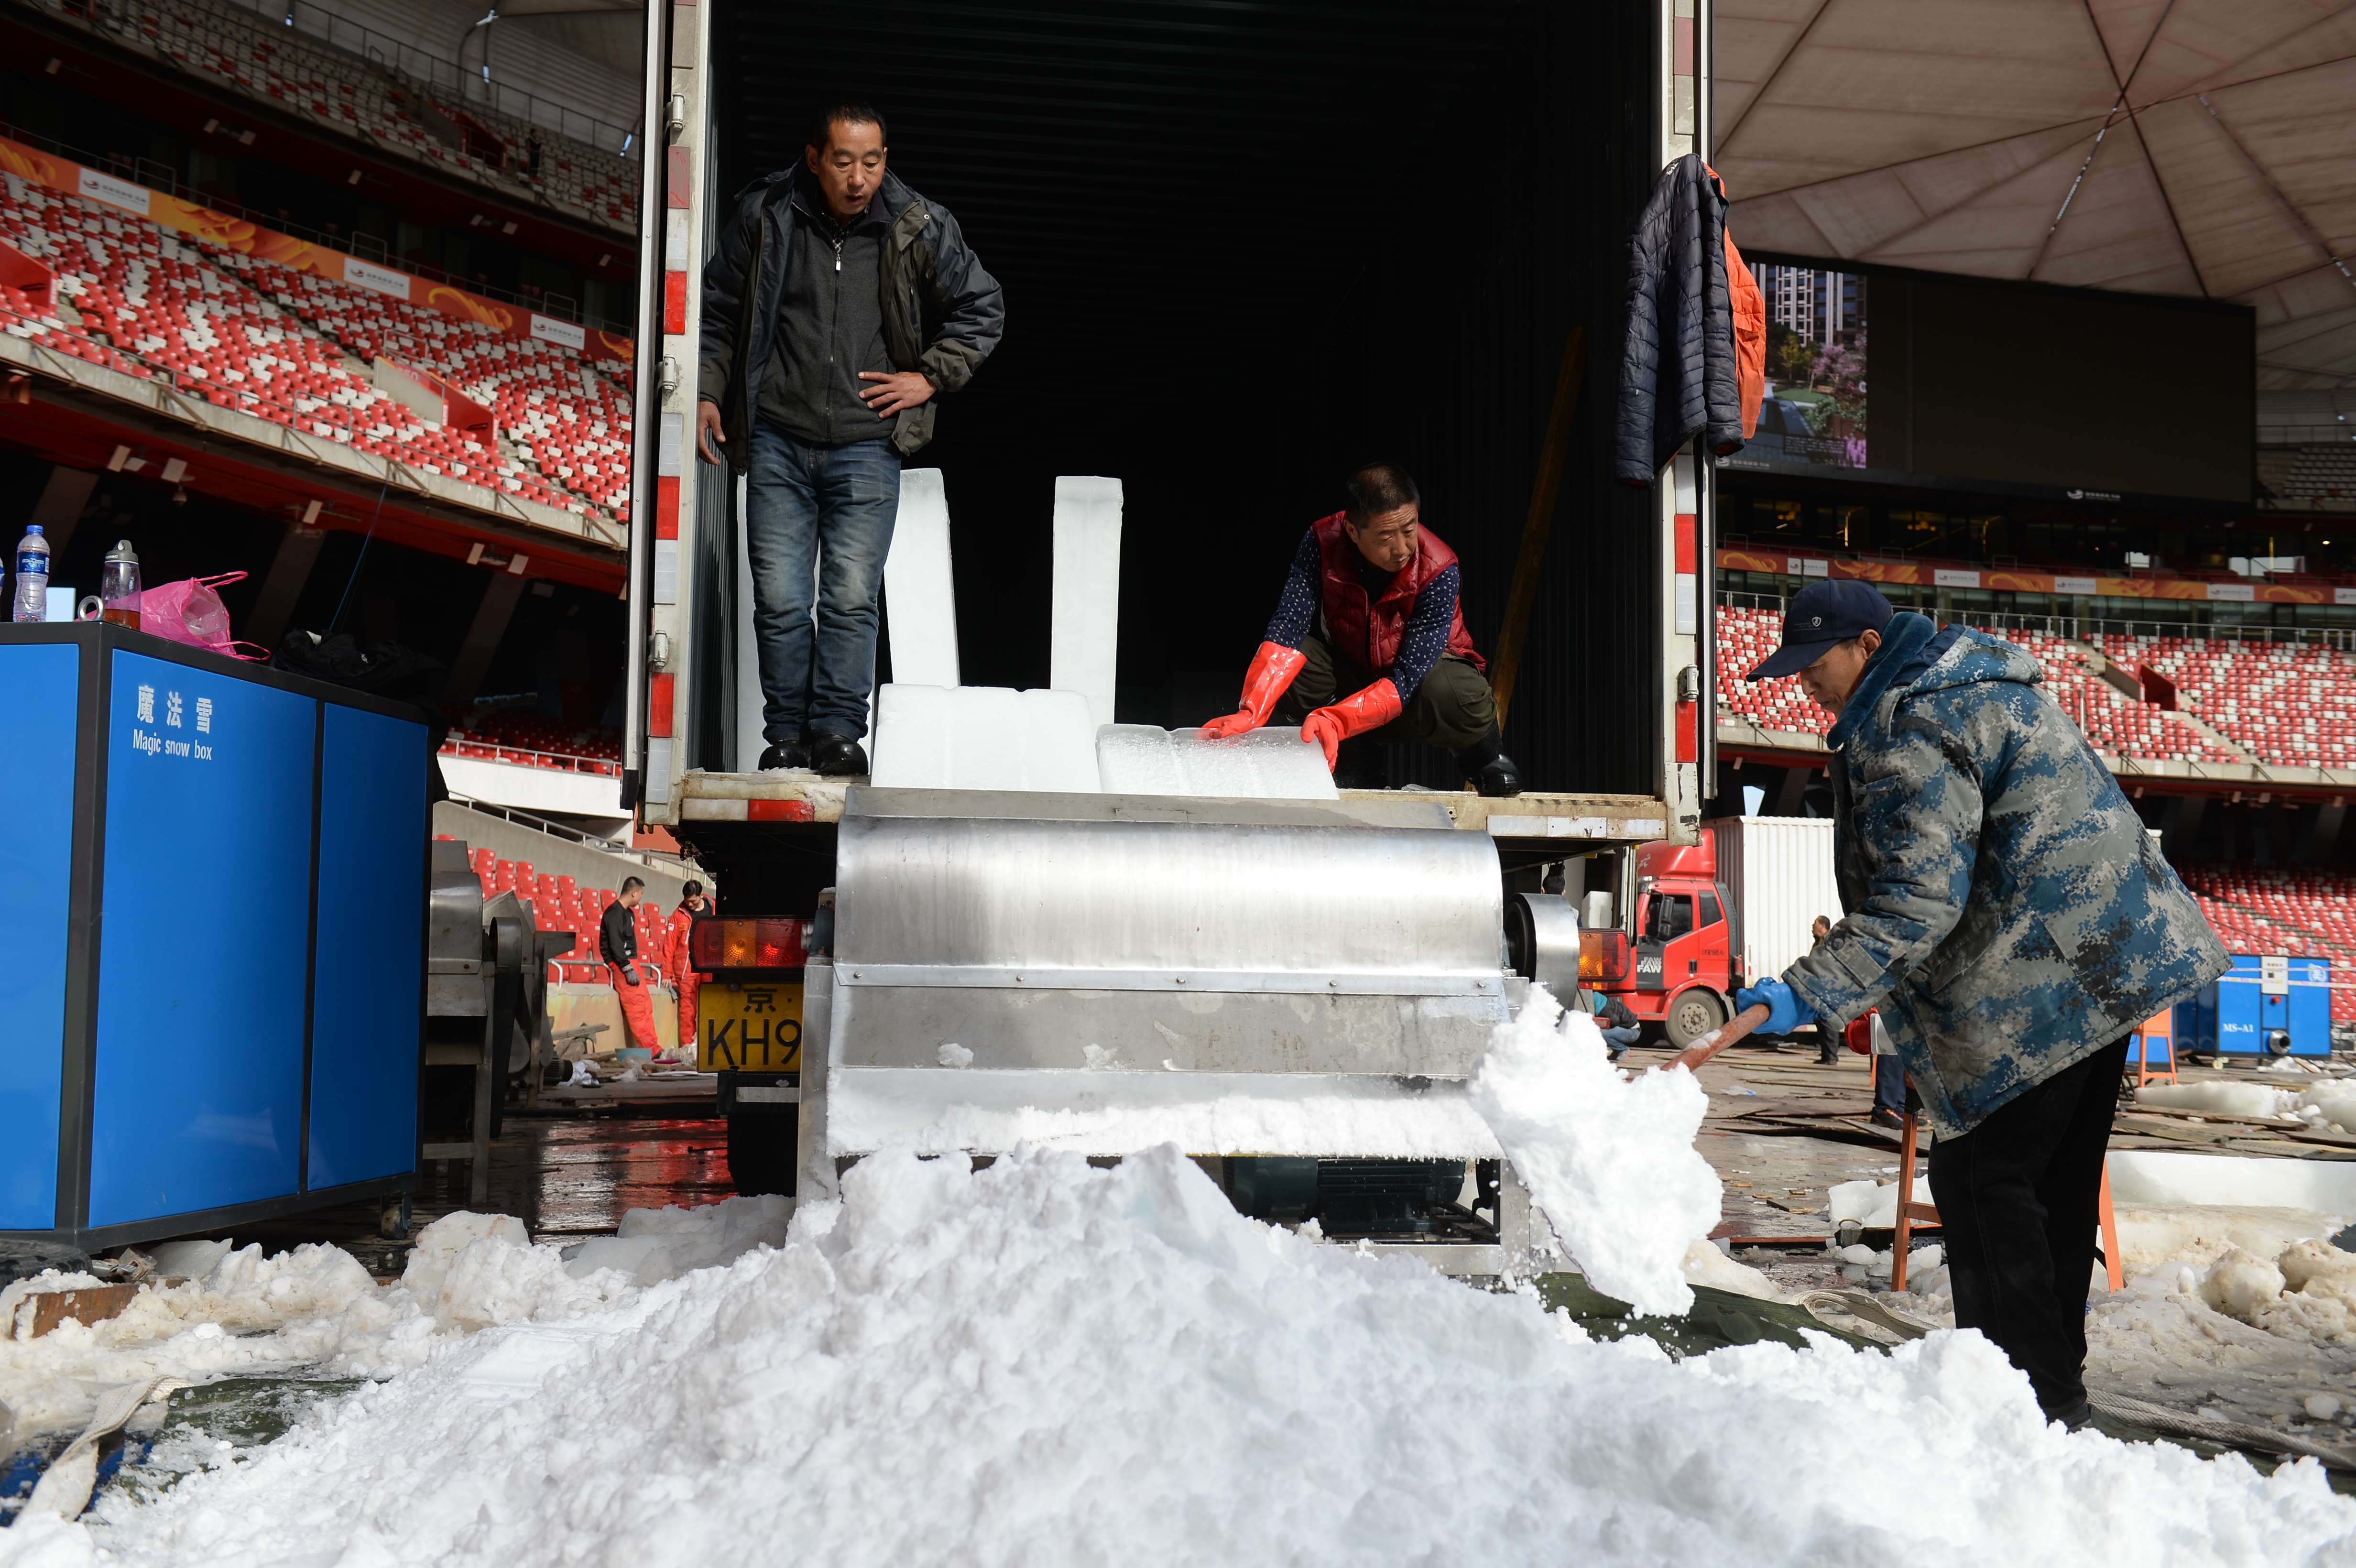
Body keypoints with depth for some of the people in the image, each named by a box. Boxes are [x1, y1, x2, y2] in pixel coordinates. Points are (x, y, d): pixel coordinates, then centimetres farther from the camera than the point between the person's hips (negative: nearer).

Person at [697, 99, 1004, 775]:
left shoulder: (919, 229, 0)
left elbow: (983, 310, 12)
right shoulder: (765, 217, 1)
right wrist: (707, 391, 7)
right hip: (777, 444, 1)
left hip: (867, 447, 0)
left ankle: (838, 731, 7)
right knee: (779, 600, 1)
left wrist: (930, 377, 4)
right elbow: (717, 309, 14)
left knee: (852, 599, -4)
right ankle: (786, 734, 12)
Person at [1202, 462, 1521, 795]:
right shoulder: (1323, 542, -23)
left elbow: (1408, 677, -34)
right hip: (1347, 669, 2)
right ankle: (1357, 763, -5)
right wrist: (1251, 713, -47)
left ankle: (1484, 752, 1)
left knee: (1466, 702, -37)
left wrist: (1334, 720, -50)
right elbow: (1287, 629, -31)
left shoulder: (1440, 572, -29)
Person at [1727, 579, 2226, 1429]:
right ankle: (2057, 1377, 28)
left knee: (1982, 1176, -5)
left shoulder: (1910, 732, -17)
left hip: (2046, 976, -11)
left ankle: (2039, 1391, 0)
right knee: (2059, 1181, 17)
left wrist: (1809, 991, -25)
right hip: (2111, 956, 11)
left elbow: (1919, 902, -24)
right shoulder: (1964, 680, 16)